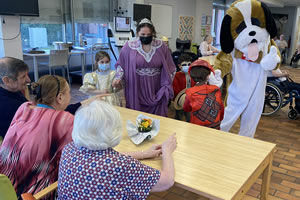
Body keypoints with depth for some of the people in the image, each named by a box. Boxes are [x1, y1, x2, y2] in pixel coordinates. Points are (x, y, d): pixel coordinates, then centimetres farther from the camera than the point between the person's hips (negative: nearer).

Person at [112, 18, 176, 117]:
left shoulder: (161, 46, -2)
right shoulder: (129, 46, -5)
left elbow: (170, 68, 5)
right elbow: (120, 64, 8)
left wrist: (167, 86, -3)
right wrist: (118, 77, -8)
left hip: (156, 90, 1)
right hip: (136, 89, -1)